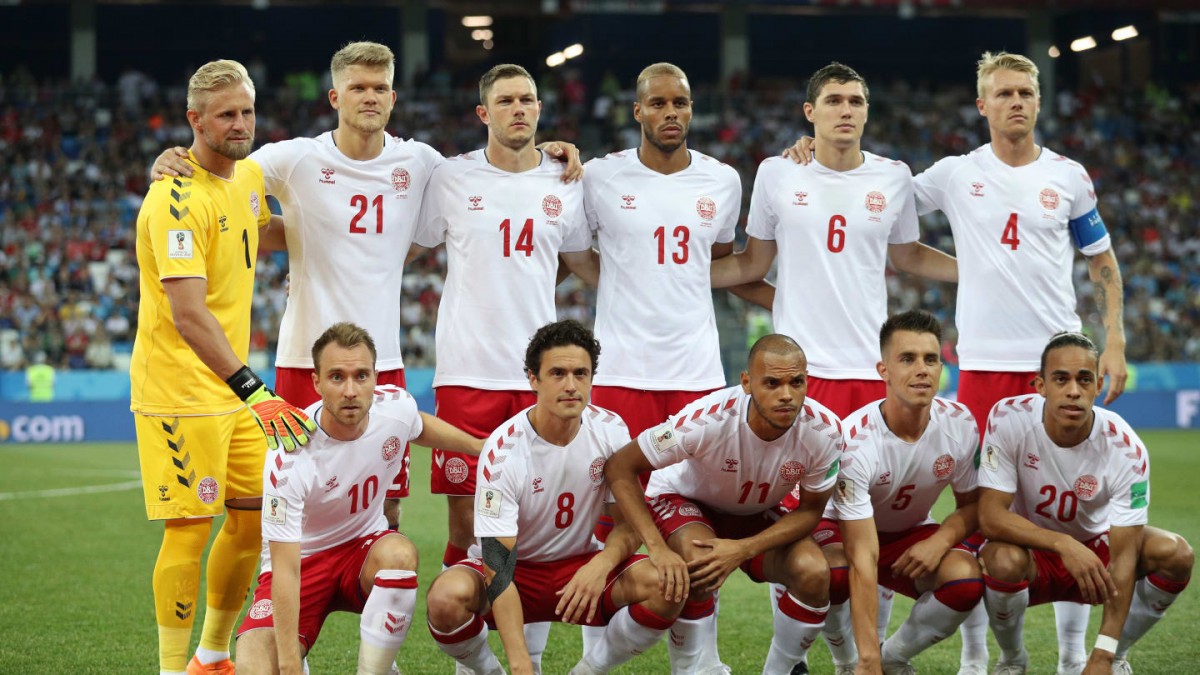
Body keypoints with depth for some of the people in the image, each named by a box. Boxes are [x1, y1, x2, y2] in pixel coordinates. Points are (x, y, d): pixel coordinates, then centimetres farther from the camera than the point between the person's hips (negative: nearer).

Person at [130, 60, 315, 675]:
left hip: (233, 386, 8)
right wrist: (251, 390, -36)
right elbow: (187, 313, -30)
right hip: (179, 391, -8)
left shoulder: (249, 174, 6)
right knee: (190, 527, -7)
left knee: (252, 519, 11)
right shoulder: (177, 199, -21)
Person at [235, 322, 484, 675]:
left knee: (399, 553, -34)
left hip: (365, 546, 4)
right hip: (300, 562, -4)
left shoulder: (396, 405, -16)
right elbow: (285, 569, -31)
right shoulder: (289, 459, -30)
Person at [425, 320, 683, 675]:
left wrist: (601, 565, -26)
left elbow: (631, 520, -1)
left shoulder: (611, 431, -10)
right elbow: (499, 569, -28)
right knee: (447, 596, -36)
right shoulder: (503, 450, -23)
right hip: (518, 569, -3)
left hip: (582, 566, 3)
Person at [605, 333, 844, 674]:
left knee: (813, 573, -25)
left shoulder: (824, 431, -26)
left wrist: (744, 550, -28)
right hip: (683, 498, -3)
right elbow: (619, 468, -27)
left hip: (758, 518, 3)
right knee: (699, 567, -35)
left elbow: (810, 511, -12)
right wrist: (658, 549, -37)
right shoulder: (707, 419, -35)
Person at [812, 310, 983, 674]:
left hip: (913, 534, 4)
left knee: (967, 580, -27)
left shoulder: (960, 423, -18)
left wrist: (940, 541, -24)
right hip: (843, 528, -4)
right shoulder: (856, 440, -33)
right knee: (831, 573, -38)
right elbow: (863, 561, -36)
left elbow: (972, 504, 0)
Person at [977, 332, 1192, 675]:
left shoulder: (1125, 448, -23)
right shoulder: (1008, 419, -24)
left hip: (1095, 547, 1)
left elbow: (1122, 557, -24)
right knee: (1003, 560, -37)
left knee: (1176, 553, -25)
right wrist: (1063, 544, -43)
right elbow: (990, 517, -27)